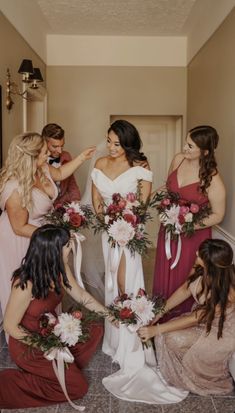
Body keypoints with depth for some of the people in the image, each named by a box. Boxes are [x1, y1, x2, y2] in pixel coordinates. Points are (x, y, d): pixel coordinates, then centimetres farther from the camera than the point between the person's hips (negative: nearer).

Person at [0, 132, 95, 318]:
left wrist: (82, 157, 7)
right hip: (19, 241, -7)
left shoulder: (41, 168, -14)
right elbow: (20, 228, -25)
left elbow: (60, 173, 11)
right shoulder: (15, 189, -36)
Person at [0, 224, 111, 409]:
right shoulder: (26, 284, -34)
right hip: (28, 345, -7)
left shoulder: (59, 268, -13)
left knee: (96, 328, -1)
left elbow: (81, 295, 2)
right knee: (78, 387, -3)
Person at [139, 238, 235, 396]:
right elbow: (184, 290, -2)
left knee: (175, 339, -21)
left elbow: (195, 319, -28)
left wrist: (156, 329, -24)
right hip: (203, 316, 6)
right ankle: (175, 373, 13)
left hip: (222, 331, -6)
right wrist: (159, 312, -6)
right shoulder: (200, 270, -20)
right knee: (168, 334, -14)